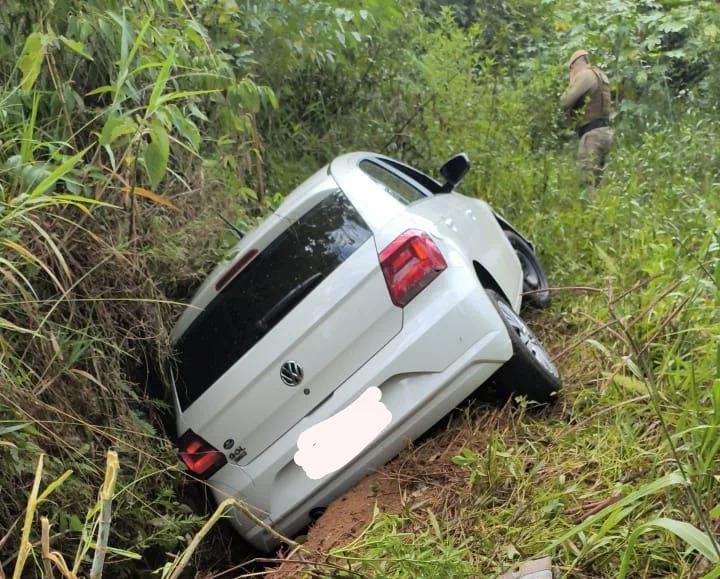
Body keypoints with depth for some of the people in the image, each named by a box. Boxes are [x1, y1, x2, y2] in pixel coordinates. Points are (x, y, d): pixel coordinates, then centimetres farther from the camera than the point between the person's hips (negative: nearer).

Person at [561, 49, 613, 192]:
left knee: (586, 184, -12)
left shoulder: (585, 75, -7)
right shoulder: (600, 75, 22)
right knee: (595, 184, 11)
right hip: (603, 132, 10)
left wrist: (572, 82, 5)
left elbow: (565, 102, -10)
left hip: (592, 133, -10)